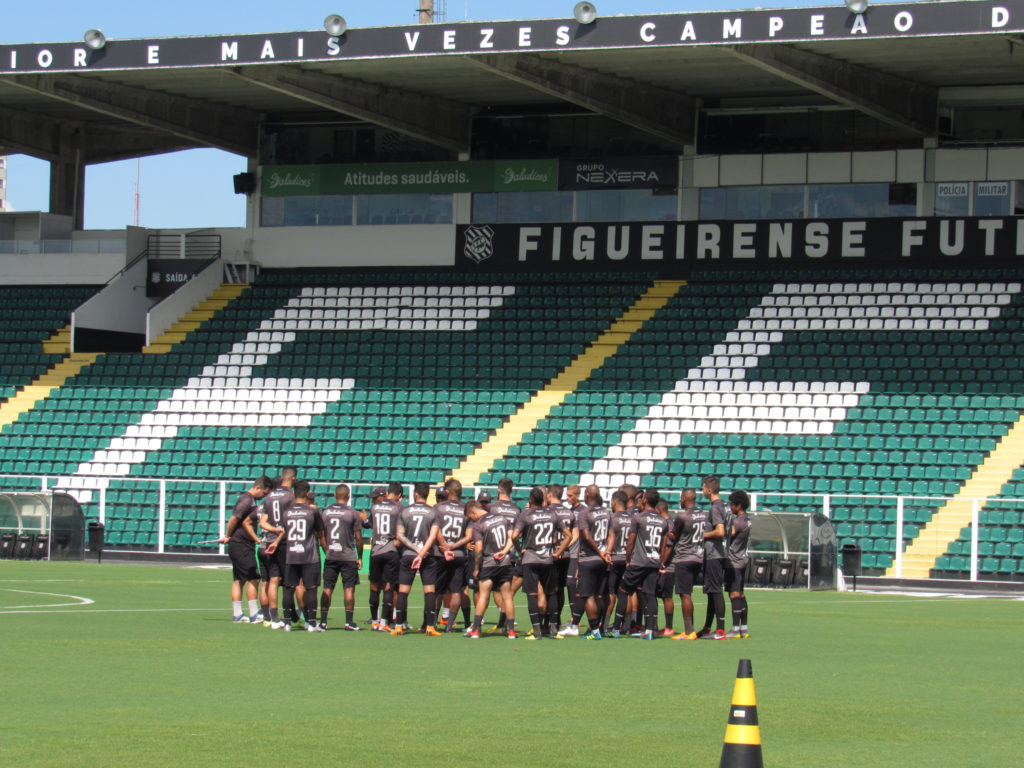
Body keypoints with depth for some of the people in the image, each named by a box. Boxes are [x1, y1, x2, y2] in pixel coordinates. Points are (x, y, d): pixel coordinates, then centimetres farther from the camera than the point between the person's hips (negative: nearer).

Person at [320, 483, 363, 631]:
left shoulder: (325, 512, 5)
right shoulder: (353, 514, -6)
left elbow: (322, 536, 11)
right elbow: (358, 538, -4)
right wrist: (359, 557, 6)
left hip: (330, 557, 3)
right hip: (348, 557, -3)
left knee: (327, 589, 7)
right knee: (349, 589, 1)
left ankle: (323, 621, 6)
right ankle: (349, 622, -2)